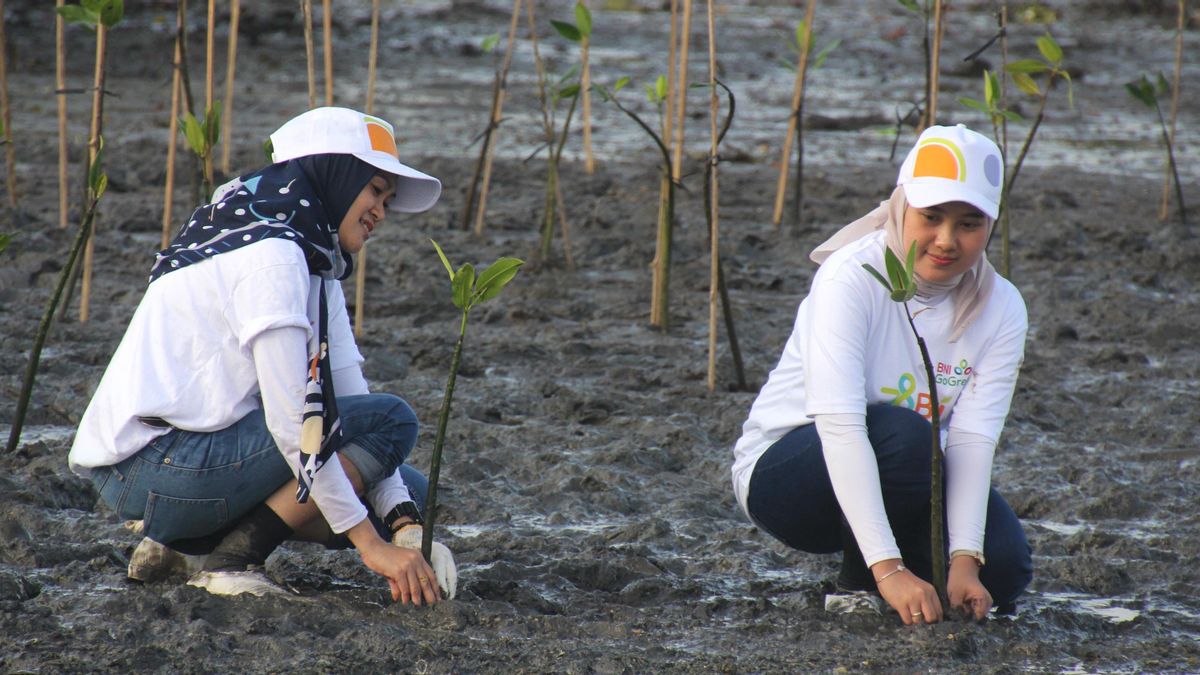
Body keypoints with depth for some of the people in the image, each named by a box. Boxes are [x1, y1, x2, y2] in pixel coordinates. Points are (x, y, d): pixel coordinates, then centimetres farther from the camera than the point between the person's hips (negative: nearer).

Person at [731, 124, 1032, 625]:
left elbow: (972, 439, -19)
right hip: (782, 471, -5)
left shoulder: (1001, 310, -10)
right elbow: (839, 424, -34)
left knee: (1004, 569, -20)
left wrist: (964, 560, -35)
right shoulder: (852, 278, -25)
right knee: (904, 434, -35)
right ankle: (859, 585, -10)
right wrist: (888, 568, -43)